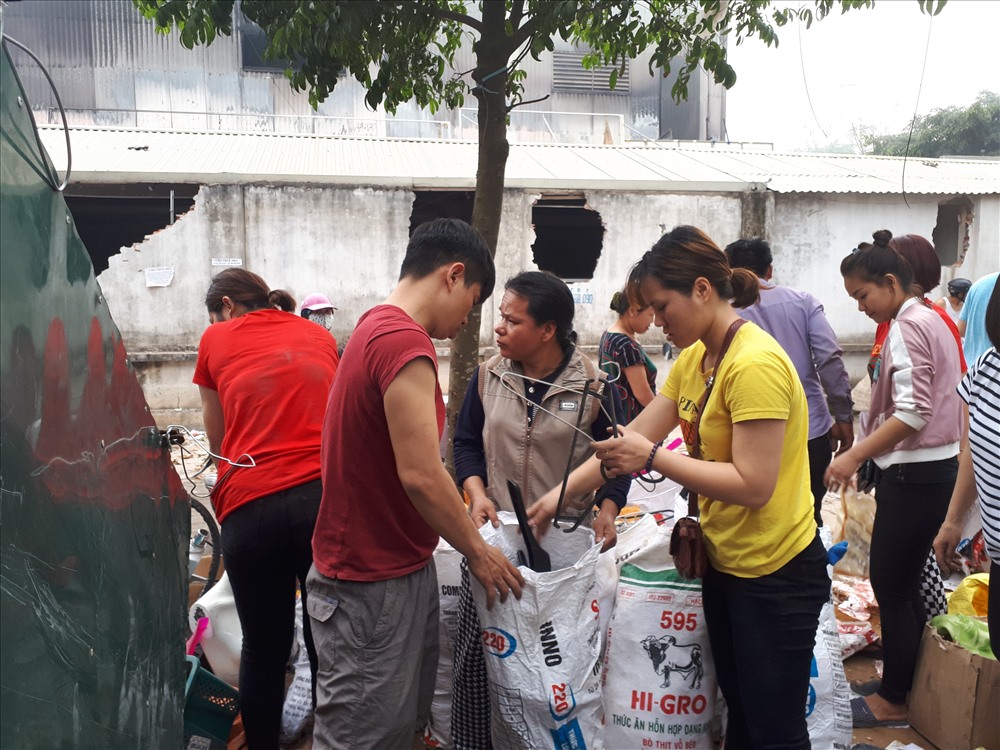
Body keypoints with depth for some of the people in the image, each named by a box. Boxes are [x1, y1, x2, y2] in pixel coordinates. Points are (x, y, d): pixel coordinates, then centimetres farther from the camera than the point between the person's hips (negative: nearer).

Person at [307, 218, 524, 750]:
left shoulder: (377, 329, 11)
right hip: (373, 585, -10)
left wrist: (462, 515, 16)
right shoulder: (406, 341, -22)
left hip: (398, 566, 10)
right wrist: (477, 552, -10)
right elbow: (420, 474, -24)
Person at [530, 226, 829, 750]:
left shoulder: (755, 365, -23)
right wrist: (562, 492, 1)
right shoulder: (693, 358, 4)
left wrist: (653, 458, -24)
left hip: (776, 574, -8)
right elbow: (634, 436, 5)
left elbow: (753, 485, -25)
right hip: (724, 564, 8)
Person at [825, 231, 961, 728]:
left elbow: (911, 413, -23)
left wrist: (855, 456, -22)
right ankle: (911, 681, 27)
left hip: (915, 473, -10)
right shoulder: (930, 319, 14)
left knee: (891, 584, 0)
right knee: (904, 583, 16)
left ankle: (894, 700, 13)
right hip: (932, 467, 10)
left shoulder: (907, 326, -15)